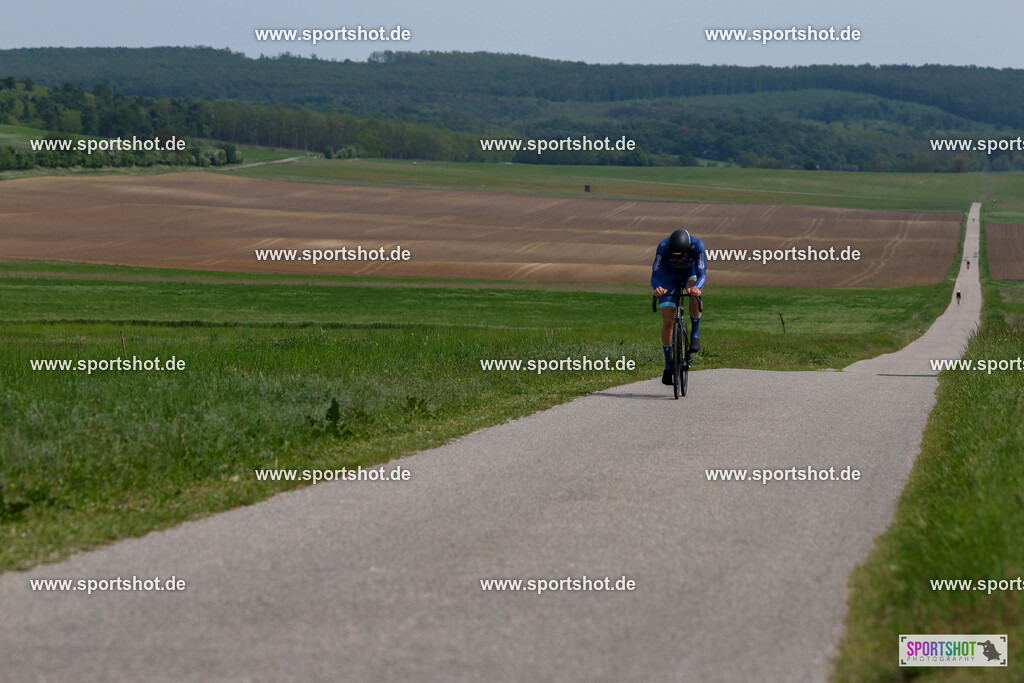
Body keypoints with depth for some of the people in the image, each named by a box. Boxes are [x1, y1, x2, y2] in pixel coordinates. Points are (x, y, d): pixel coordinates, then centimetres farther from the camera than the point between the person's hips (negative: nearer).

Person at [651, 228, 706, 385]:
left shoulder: (697, 246, -35)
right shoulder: (663, 247, -35)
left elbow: (702, 274, -39)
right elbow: (655, 275, -37)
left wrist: (697, 287, -62)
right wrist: (657, 288, -61)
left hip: (689, 274, 0)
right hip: (669, 278, 0)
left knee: (695, 294, -37)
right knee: (668, 321, -10)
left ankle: (695, 334, -15)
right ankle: (668, 366, 2)